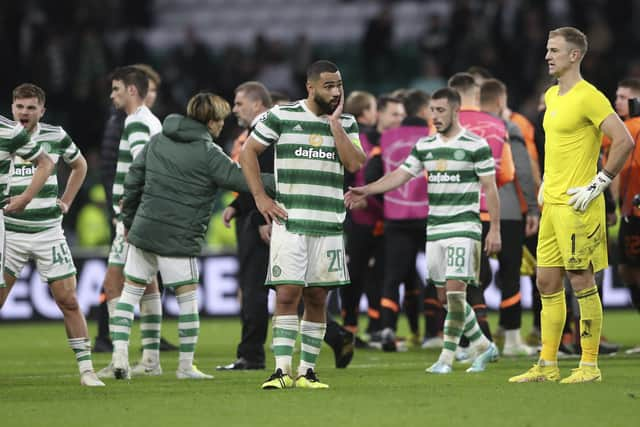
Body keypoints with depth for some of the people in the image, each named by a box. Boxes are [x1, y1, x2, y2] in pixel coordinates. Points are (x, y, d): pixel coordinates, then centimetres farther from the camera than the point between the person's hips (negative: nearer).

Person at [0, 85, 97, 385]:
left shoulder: (56, 136, 3)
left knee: (69, 302, 0)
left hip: (48, 233, 1)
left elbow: (79, 164, 21)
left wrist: (66, 201, 10)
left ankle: (86, 369, 6)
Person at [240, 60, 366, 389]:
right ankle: (282, 371, -13)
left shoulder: (346, 123, 9)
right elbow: (248, 152, 7)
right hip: (289, 222, -3)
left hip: (329, 226, 3)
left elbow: (355, 164, -6)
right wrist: (260, 197, -1)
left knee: (317, 298, 5)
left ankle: (307, 371, 11)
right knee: (288, 294, -11)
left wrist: (334, 123, -7)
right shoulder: (280, 116, 1)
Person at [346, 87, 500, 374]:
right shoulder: (424, 146, 10)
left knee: (455, 290, -13)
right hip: (434, 229, 6)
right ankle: (484, 346, 22)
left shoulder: (476, 145, -6)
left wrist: (495, 229, -9)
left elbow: (490, 188, -5)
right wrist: (366, 190, -7)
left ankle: (446, 358, -9)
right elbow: (400, 175, 6)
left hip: (464, 227, -6)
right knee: (446, 296, 7)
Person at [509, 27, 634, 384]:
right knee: (547, 283, 8)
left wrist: (599, 184, -17)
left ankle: (590, 366, 1)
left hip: (577, 206, -9)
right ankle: (548, 365, 12)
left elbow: (625, 141, -18)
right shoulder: (552, 96, 15)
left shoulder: (589, 97, -12)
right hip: (552, 204, 9)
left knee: (581, 281, -5)